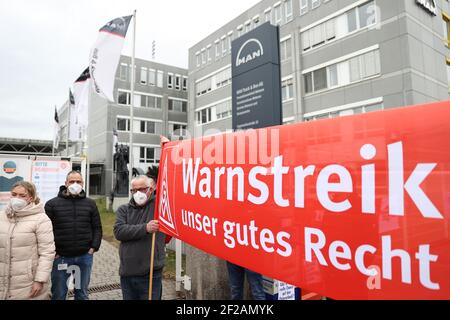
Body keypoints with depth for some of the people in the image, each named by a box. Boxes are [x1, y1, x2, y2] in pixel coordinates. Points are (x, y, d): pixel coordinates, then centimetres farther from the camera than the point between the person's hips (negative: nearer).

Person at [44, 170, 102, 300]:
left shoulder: (90, 204, 6)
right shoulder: (52, 204, -1)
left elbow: (97, 228, 7)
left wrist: (94, 247, -2)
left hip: (85, 256, 2)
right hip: (60, 257, -2)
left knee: (82, 294, 15)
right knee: (58, 294, 11)